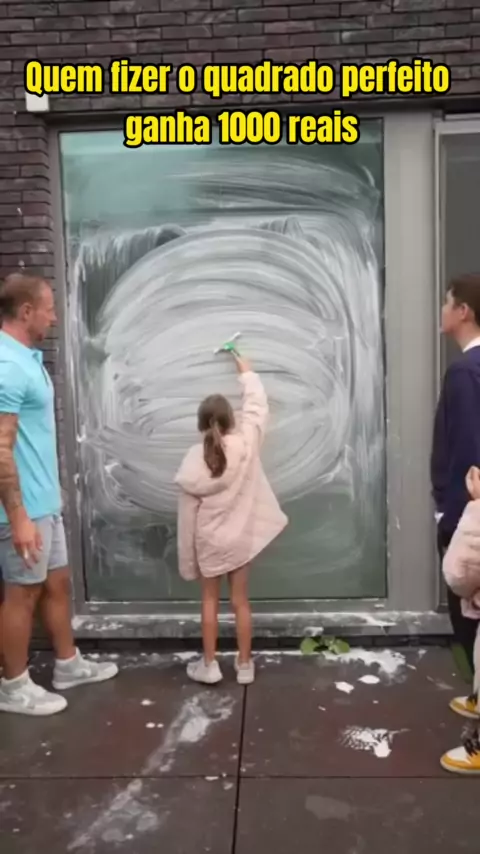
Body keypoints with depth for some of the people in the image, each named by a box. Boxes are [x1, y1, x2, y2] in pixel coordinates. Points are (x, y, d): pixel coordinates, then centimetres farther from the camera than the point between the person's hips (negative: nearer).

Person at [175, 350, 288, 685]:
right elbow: (257, 407, 5)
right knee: (241, 600, 12)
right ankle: (245, 665, 21)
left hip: (210, 542, -1)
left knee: (210, 600, 15)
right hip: (241, 538, 1)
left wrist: (188, 560, 0)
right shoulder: (246, 442, -14)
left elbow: (188, 514, -9)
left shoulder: (195, 460, -14)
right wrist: (247, 374, 19)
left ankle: (209, 665, 21)